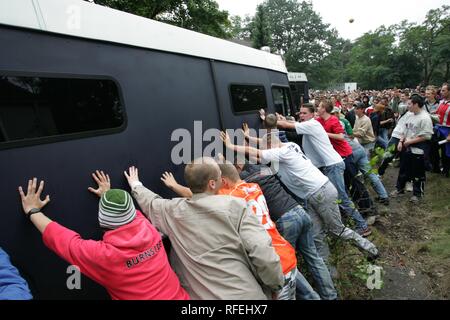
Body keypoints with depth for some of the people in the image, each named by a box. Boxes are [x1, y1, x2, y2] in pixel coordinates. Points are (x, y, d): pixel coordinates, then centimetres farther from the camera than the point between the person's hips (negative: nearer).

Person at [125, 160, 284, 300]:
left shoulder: (173, 210, -2)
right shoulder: (235, 206, -14)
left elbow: (149, 201, 20)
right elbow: (263, 253, -20)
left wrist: (136, 185, 40)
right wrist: (276, 285, -3)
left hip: (200, 295, 4)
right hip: (245, 294, -3)